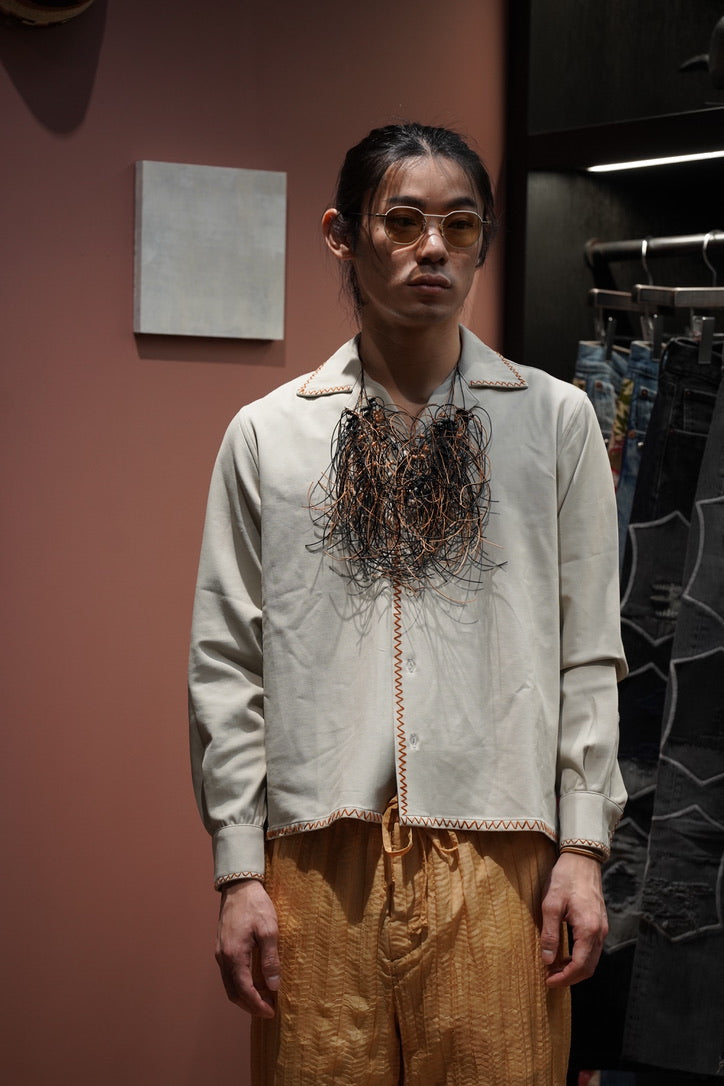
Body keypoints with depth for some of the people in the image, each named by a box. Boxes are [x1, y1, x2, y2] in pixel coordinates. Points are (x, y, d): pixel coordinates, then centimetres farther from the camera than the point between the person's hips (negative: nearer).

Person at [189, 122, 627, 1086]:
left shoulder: (556, 420, 6)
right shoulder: (267, 435, 6)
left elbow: (588, 654, 5)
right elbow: (226, 668, 5)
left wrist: (583, 846, 0)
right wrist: (239, 871, 0)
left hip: (497, 854, 0)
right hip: (319, 858, 0)